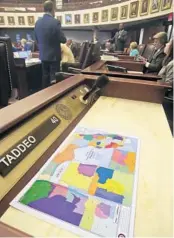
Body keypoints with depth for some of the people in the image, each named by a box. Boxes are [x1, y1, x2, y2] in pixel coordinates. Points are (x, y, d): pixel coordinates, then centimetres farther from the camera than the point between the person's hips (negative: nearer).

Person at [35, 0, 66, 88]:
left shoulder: (37, 22, 5)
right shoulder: (55, 22, -15)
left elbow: (37, 39, 13)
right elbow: (63, 40, -12)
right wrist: (63, 38, 10)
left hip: (43, 55, 6)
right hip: (54, 55, -6)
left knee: (45, 76, 14)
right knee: (54, 77, 2)